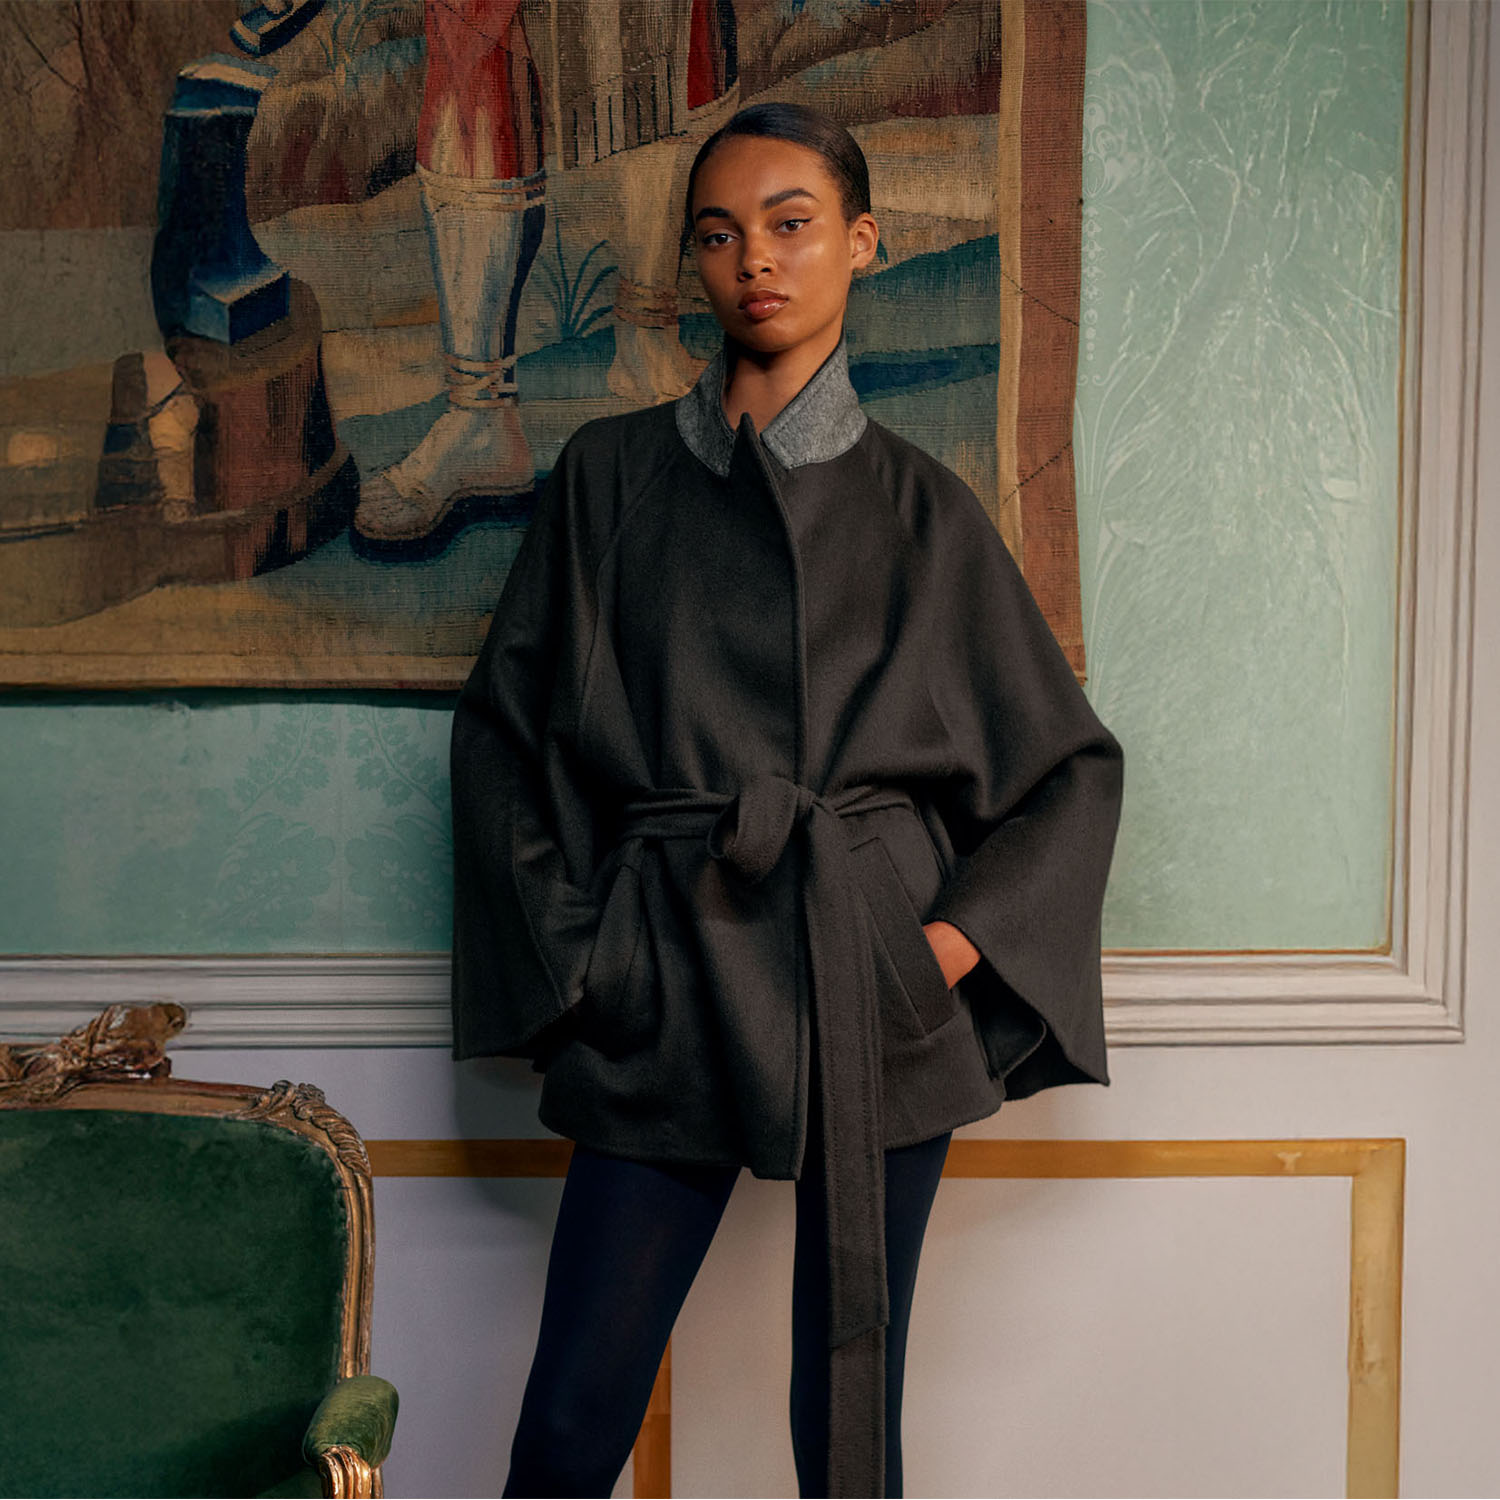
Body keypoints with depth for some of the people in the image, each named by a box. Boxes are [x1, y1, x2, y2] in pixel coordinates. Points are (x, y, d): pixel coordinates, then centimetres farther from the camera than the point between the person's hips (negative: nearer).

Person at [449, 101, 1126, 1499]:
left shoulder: (918, 504, 6)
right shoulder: (610, 474, 7)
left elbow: (1072, 762, 9)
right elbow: (499, 727, 10)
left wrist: (960, 937, -3)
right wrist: (566, 952, 2)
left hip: (874, 988, 0)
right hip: (671, 979, 1)